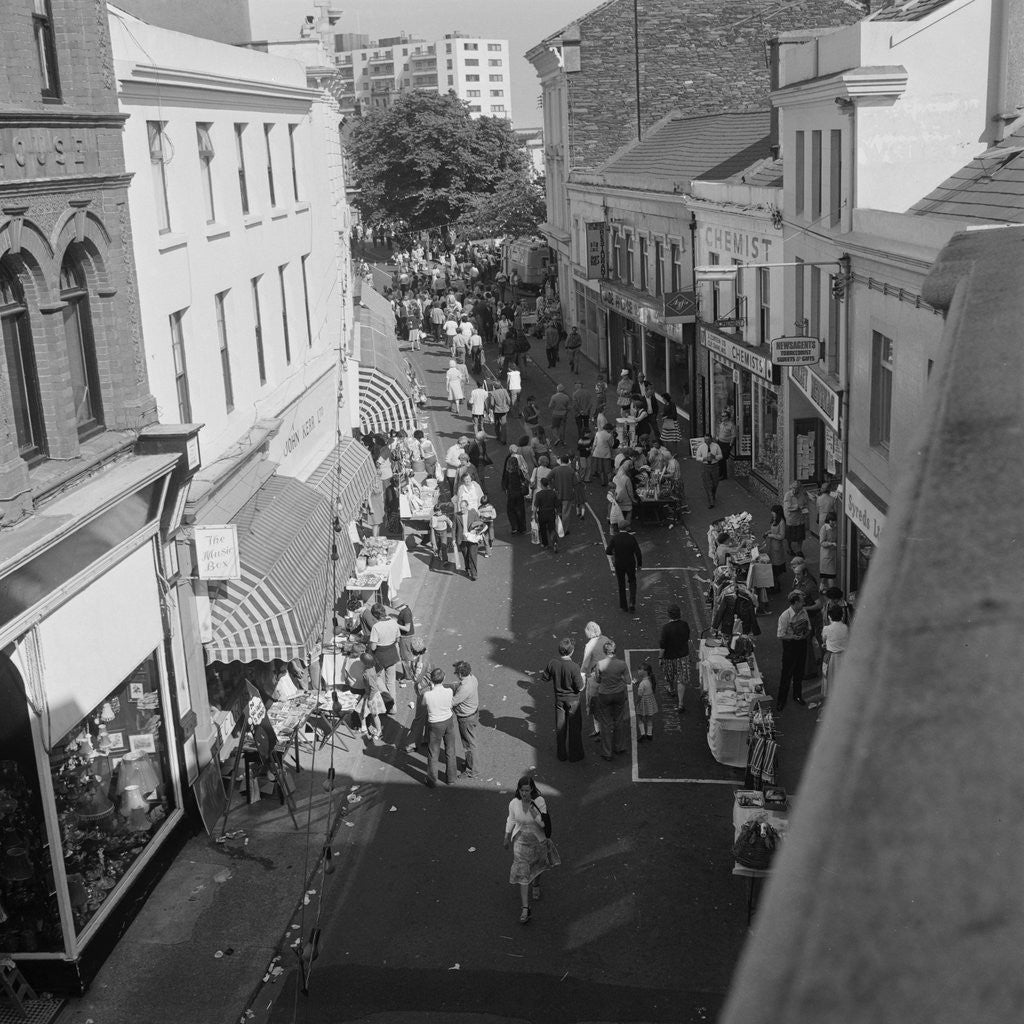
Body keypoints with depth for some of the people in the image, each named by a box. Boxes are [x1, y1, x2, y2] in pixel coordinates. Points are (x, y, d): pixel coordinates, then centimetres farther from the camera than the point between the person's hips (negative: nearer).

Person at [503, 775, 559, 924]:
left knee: (538, 866, 25)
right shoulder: (513, 803, -16)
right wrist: (506, 839, 12)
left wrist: (532, 810, -36)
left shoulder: (539, 801, -22)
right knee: (522, 873, -5)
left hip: (538, 840, 0)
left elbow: (543, 823, -23)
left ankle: (536, 884, 60)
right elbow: (511, 820, 2)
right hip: (520, 841, 0)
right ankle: (525, 909, -2)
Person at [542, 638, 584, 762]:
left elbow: (544, 677, 2)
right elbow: (580, 688, -19)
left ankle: (561, 754, 28)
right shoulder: (574, 667, -26)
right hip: (572, 700, -4)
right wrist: (582, 677, 0)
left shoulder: (552, 663, -14)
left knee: (560, 727, 17)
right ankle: (575, 755, 23)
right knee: (574, 728, 13)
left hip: (559, 698, 4)